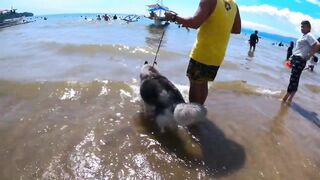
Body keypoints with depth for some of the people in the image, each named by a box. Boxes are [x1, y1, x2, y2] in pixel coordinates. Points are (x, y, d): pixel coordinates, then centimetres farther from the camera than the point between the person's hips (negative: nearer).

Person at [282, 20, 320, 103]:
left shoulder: (309, 35, -10)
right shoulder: (304, 36, 17)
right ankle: (290, 99, 16)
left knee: (293, 79, -7)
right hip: (296, 59, 10)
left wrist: (308, 56, -18)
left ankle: (285, 98, -3)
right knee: (295, 79, 10)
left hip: (300, 60, -10)